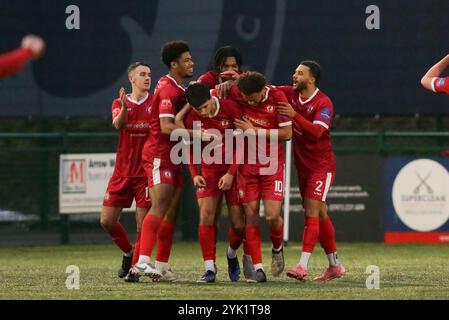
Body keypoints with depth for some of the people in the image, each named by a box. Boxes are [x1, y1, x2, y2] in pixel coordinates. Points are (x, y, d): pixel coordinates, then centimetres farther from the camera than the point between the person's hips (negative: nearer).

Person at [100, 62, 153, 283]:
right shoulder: (119, 103, 6)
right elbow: (117, 124, -13)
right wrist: (124, 108, -34)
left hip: (146, 171, -2)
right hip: (122, 171, 2)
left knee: (143, 225, -7)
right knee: (107, 221, 2)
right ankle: (128, 252, 26)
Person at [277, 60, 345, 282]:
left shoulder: (323, 103, -16)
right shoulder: (290, 94, 4)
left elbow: (317, 130, -30)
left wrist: (295, 115, -40)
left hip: (321, 166, -7)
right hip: (302, 165, 7)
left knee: (312, 213, -15)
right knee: (320, 215, 11)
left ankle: (302, 266, -22)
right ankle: (335, 265, 19)